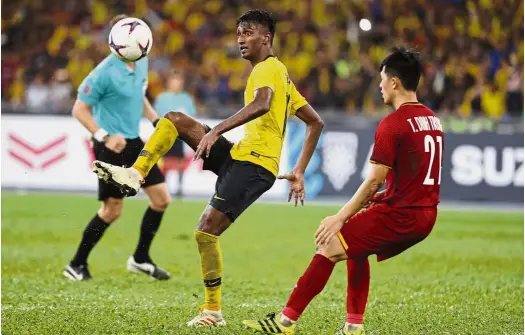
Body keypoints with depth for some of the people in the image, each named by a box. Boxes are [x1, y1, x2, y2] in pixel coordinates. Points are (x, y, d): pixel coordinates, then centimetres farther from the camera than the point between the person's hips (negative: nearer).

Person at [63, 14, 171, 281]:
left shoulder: (141, 62, 5)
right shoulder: (105, 73, -19)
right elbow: (79, 109, -14)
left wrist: (156, 120, 12)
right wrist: (104, 136, -23)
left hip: (133, 142, 8)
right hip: (111, 145, -8)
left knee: (161, 199, 5)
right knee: (112, 210, -4)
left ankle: (140, 259, 18)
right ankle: (77, 265, 10)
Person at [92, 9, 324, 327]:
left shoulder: (267, 68, -6)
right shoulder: (279, 73, 23)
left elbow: (261, 105, -29)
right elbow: (316, 122, 25)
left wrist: (216, 131, -35)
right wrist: (299, 172, 21)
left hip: (254, 163, -10)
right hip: (239, 155, 10)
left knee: (206, 230, -15)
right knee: (175, 119, 2)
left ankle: (213, 311, -6)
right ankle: (135, 175, -8)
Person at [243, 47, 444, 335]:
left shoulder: (392, 124, -14)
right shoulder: (432, 119, 12)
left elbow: (373, 181, -15)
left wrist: (340, 218, -10)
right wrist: (380, 196, 16)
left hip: (399, 214, -9)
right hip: (426, 216, 9)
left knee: (329, 246, -4)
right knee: (355, 246, 25)